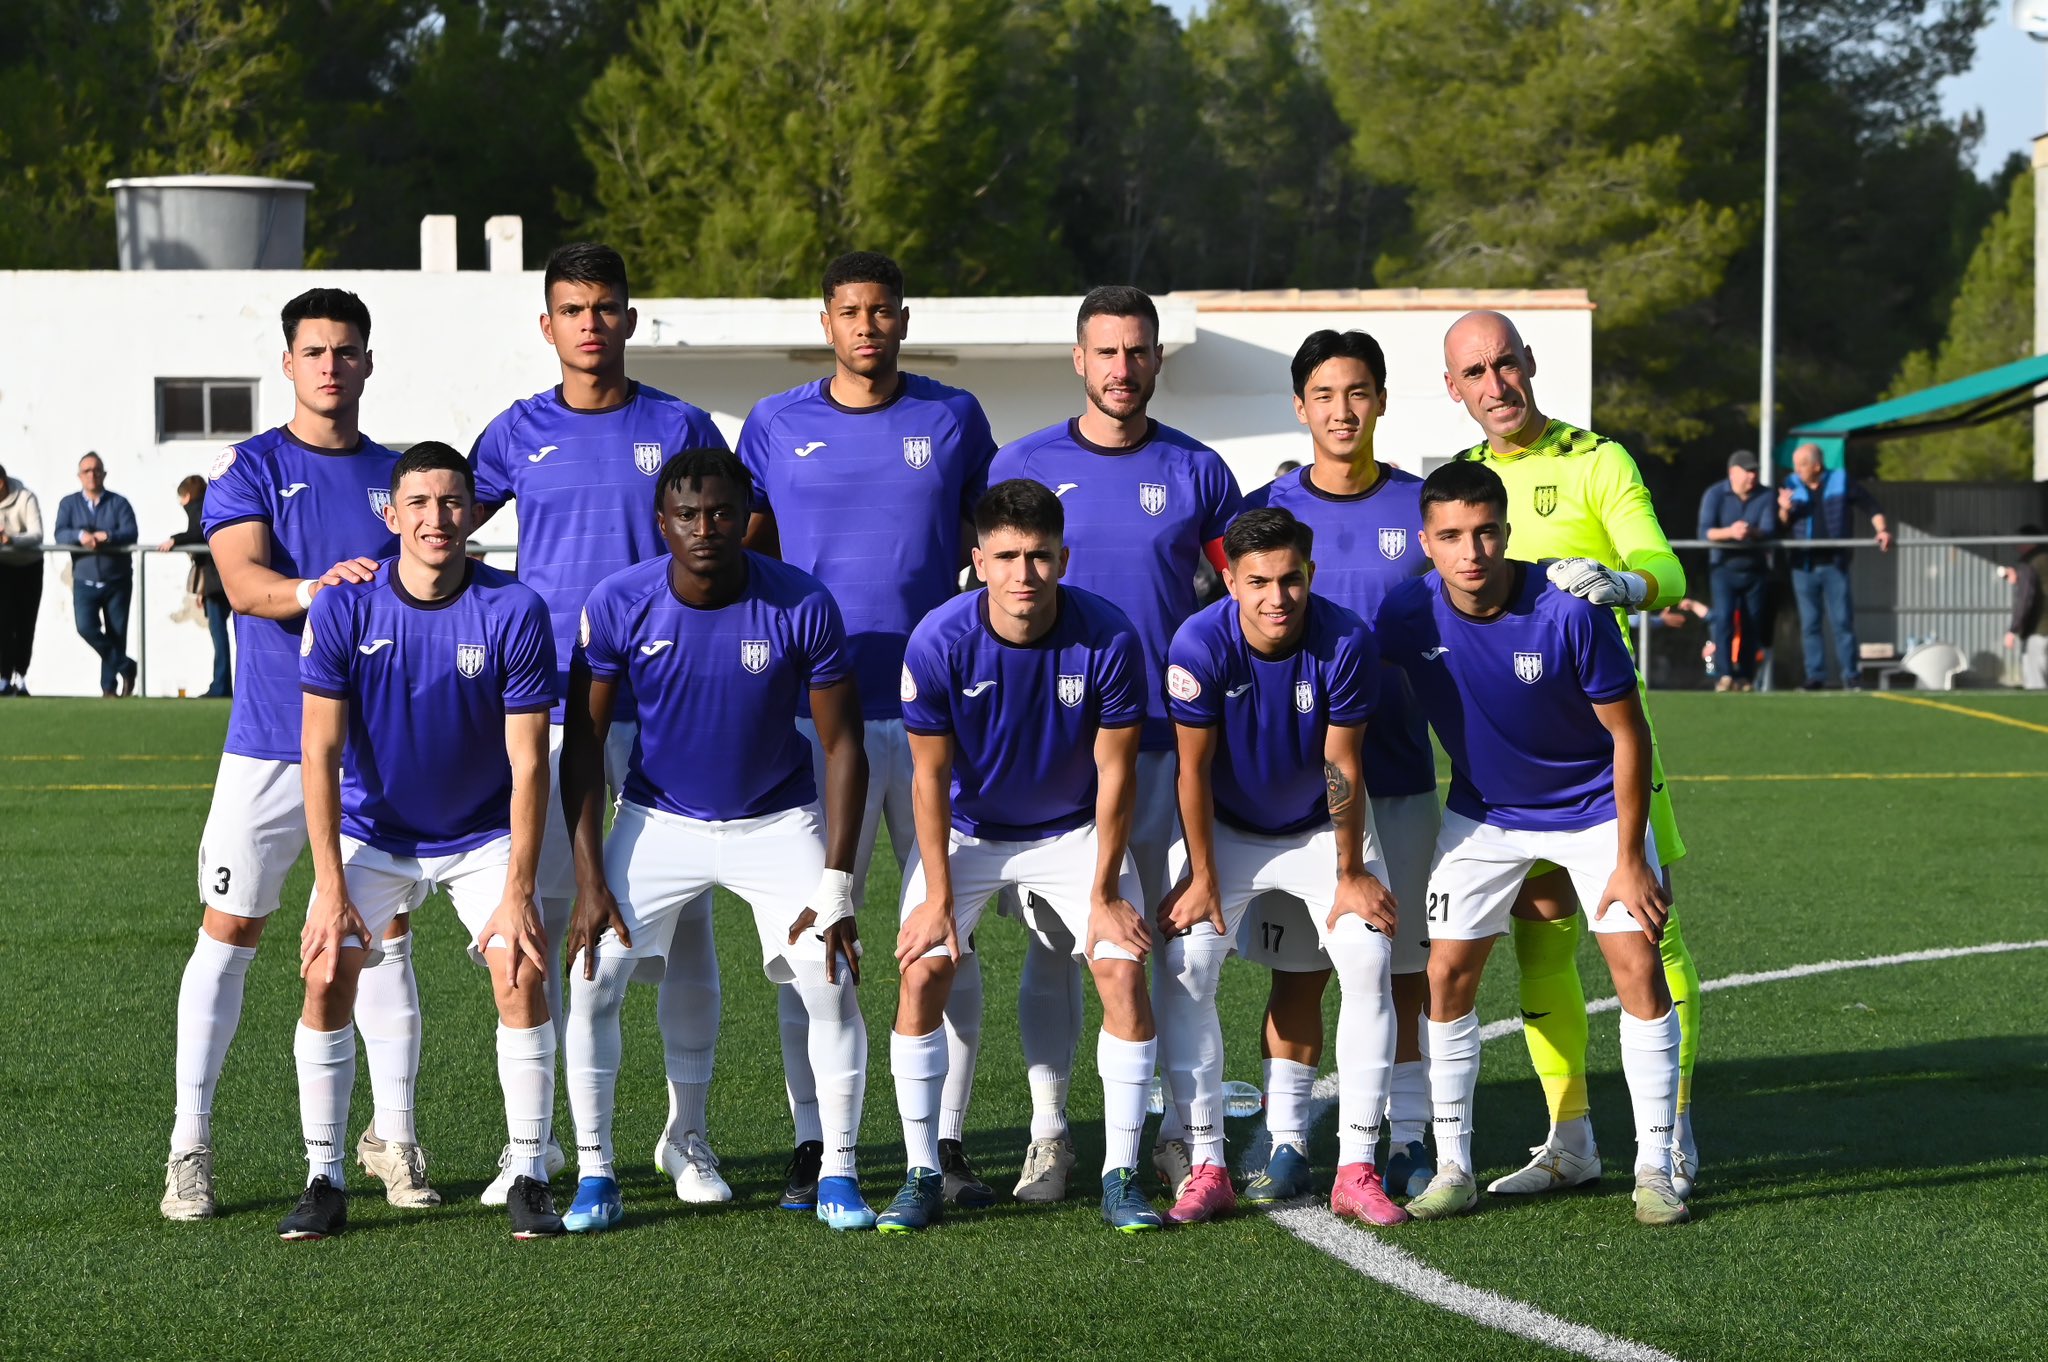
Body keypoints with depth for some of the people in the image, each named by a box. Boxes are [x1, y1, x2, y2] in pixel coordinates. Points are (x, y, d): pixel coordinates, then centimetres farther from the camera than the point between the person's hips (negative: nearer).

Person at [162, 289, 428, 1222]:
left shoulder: (396, 476, 11)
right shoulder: (247, 469, 0)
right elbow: (243, 580, -16)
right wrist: (314, 588, -36)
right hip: (270, 747, -3)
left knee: (387, 935, 3)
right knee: (228, 933, -2)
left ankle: (394, 1137, 12)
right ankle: (190, 1145, 4)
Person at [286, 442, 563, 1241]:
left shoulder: (515, 612, -18)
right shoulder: (344, 609, -16)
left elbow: (527, 763, -15)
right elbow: (321, 754, -13)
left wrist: (517, 894, -20)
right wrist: (330, 889, -17)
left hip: (484, 835, 0)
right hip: (372, 833, 1)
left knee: (523, 975, -17)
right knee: (328, 978, -15)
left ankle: (529, 1180, -4)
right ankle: (323, 1183, -3)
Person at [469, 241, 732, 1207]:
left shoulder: (680, 429, 5)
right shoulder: (519, 433, 8)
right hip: (549, 705, 1)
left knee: (681, 914, -1)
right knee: (536, 917, 0)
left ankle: (685, 1134, 10)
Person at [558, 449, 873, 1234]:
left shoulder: (802, 607, -20)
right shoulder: (618, 606, -17)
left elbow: (843, 746, -11)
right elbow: (584, 745, -7)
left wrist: (836, 888, -15)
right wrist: (590, 880, -12)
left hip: (778, 821, -1)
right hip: (659, 819, 1)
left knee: (830, 983, -12)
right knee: (593, 980, -12)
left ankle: (838, 1175, 3)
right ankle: (594, 1174, 1)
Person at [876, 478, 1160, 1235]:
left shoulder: (1108, 639, -24)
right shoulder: (938, 642, -24)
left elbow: (1113, 772, -13)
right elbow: (931, 776, -13)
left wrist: (1104, 894, -11)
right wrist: (939, 897, -13)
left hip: (1075, 829, 0)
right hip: (966, 830, 0)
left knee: (1124, 972, -13)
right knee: (922, 974, -13)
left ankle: (1120, 1174, -2)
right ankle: (922, 1176, -2)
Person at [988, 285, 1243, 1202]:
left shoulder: (1196, 472, 5)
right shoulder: (1024, 466, 4)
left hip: (1169, 741, 1)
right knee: (1052, 940, 0)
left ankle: (1179, 1134, 10)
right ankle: (1047, 1134, 6)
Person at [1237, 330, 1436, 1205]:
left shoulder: (1421, 510, 4)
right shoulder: (1267, 511, 3)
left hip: (1399, 773, 1)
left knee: (1401, 962, 4)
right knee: (1297, 966, 0)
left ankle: (1406, 1138, 11)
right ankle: (1286, 1142, 5)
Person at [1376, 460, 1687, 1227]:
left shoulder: (1570, 615, -27)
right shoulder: (1409, 614, -20)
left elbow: (1628, 735, -18)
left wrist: (1628, 861, -16)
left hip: (1593, 808, -3)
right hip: (1481, 812, 3)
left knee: (1638, 968, -11)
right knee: (1448, 974, -3)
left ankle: (1654, 1170, -1)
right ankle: (1453, 1168, 7)